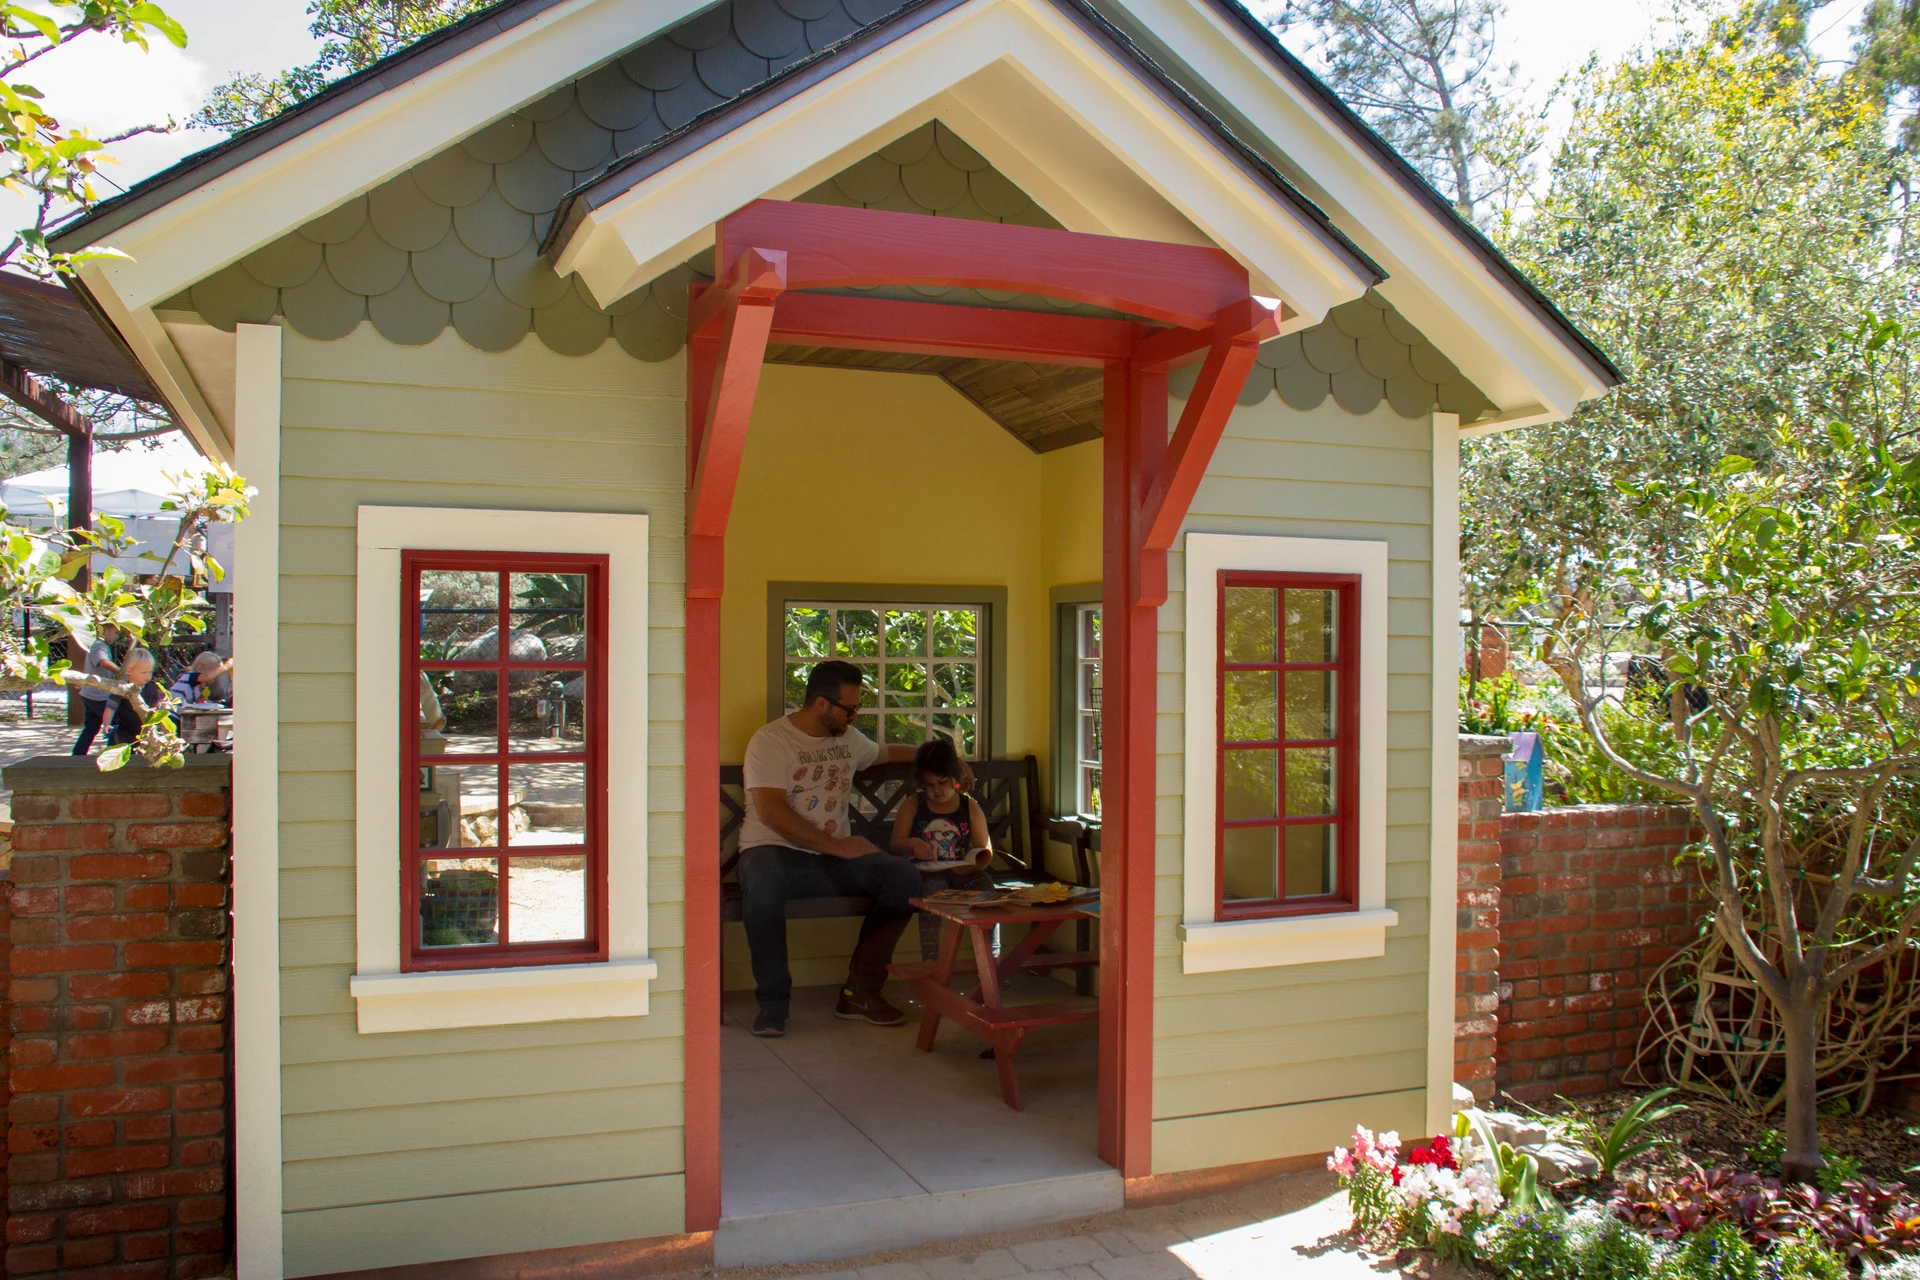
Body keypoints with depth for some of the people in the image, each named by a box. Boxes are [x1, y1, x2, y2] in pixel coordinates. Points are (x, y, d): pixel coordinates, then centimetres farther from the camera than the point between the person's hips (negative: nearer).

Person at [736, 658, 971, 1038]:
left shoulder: (849, 738, 16)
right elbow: (770, 811, -19)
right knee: (762, 885, -42)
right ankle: (773, 1000, -24)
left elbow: (885, 753, 40)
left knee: (904, 878, -19)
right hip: (777, 853, -6)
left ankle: (860, 992, -10)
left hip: (835, 855, 6)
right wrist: (836, 846, -20)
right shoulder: (770, 740, -7)